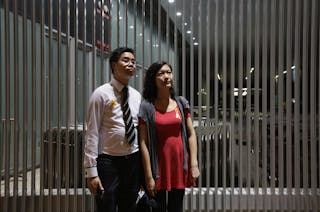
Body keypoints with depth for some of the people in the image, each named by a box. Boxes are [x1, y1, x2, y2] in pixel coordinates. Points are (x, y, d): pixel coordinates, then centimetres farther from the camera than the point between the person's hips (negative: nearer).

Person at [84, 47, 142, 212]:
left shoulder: (137, 96, 7)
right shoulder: (101, 94, -8)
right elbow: (92, 133, -11)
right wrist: (91, 171, -15)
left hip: (133, 161, 5)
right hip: (108, 161, -5)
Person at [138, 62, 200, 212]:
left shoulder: (181, 102, 3)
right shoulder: (146, 106, -7)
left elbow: (191, 134, 3)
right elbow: (143, 143, -9)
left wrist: (194, 164, -3)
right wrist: (149, 176, -11)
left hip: (179, 164, 3)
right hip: (159, 166, -3)